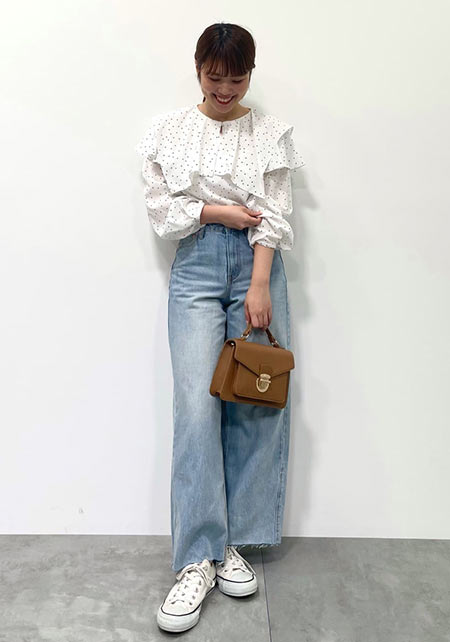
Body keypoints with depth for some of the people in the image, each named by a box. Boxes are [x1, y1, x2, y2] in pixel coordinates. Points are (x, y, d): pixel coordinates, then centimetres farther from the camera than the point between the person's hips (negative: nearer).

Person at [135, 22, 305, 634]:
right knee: (196, 404, -11)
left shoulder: (272, 131, 8)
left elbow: (275, 213, -1)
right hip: (196, 266, 0)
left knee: (257, 401, -3)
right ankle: (198, 559, -4)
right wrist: (220, 211, -5)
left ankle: (234, 543, 11)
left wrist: (260, 286, -11)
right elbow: (159, 204, 5)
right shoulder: (170, 128, 11)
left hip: (256, 263, 1)